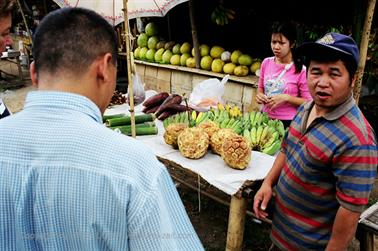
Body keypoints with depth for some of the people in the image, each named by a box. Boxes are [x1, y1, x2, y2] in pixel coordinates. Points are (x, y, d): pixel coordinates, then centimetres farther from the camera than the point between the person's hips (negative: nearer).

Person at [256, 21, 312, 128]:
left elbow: (308, 102, -9)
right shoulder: (266, 63, 0)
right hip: (266, 117, 4)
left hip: (288, 122, -4)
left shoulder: (301, 70, -13)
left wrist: (286, 98, -21)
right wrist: (259, 95, -7)